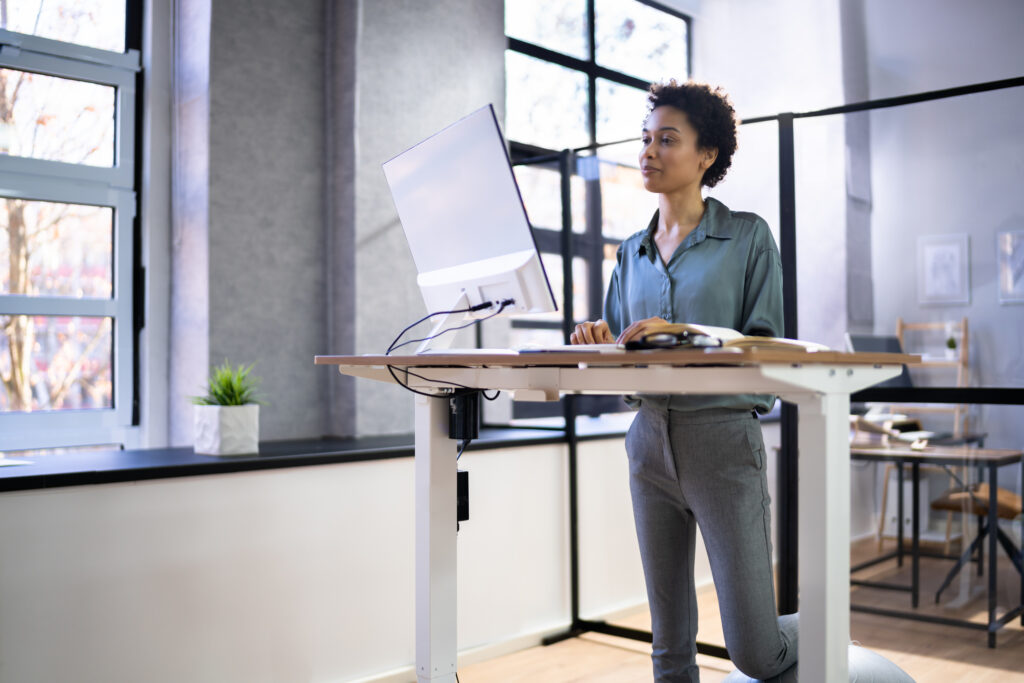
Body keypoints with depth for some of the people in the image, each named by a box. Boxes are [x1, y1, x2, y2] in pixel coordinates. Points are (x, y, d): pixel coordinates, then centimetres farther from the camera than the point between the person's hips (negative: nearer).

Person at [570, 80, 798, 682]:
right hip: (650, 436, 5)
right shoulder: (633, 252, 15)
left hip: (724, 436, -4)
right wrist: (603, 343, -8)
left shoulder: (748, 236, 0)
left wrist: (681, 336, -20)